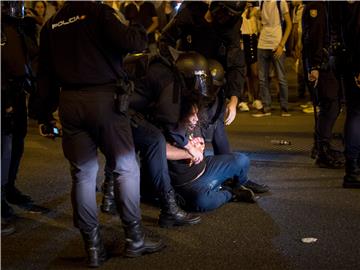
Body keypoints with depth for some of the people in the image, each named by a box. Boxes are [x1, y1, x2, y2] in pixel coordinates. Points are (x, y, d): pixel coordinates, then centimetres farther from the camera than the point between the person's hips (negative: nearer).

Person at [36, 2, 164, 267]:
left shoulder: (51, 25, 15)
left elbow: (45, 75, 16)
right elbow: (128, 41, -18)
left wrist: (45, 115, 20)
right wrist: (138, 30, 4)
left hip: (70, 102, 5)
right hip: (105, 97, -5)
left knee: (82, 174, 9)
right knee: (126, 168, 6)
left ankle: (93, 246, 12)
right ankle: (134, 238, 11)